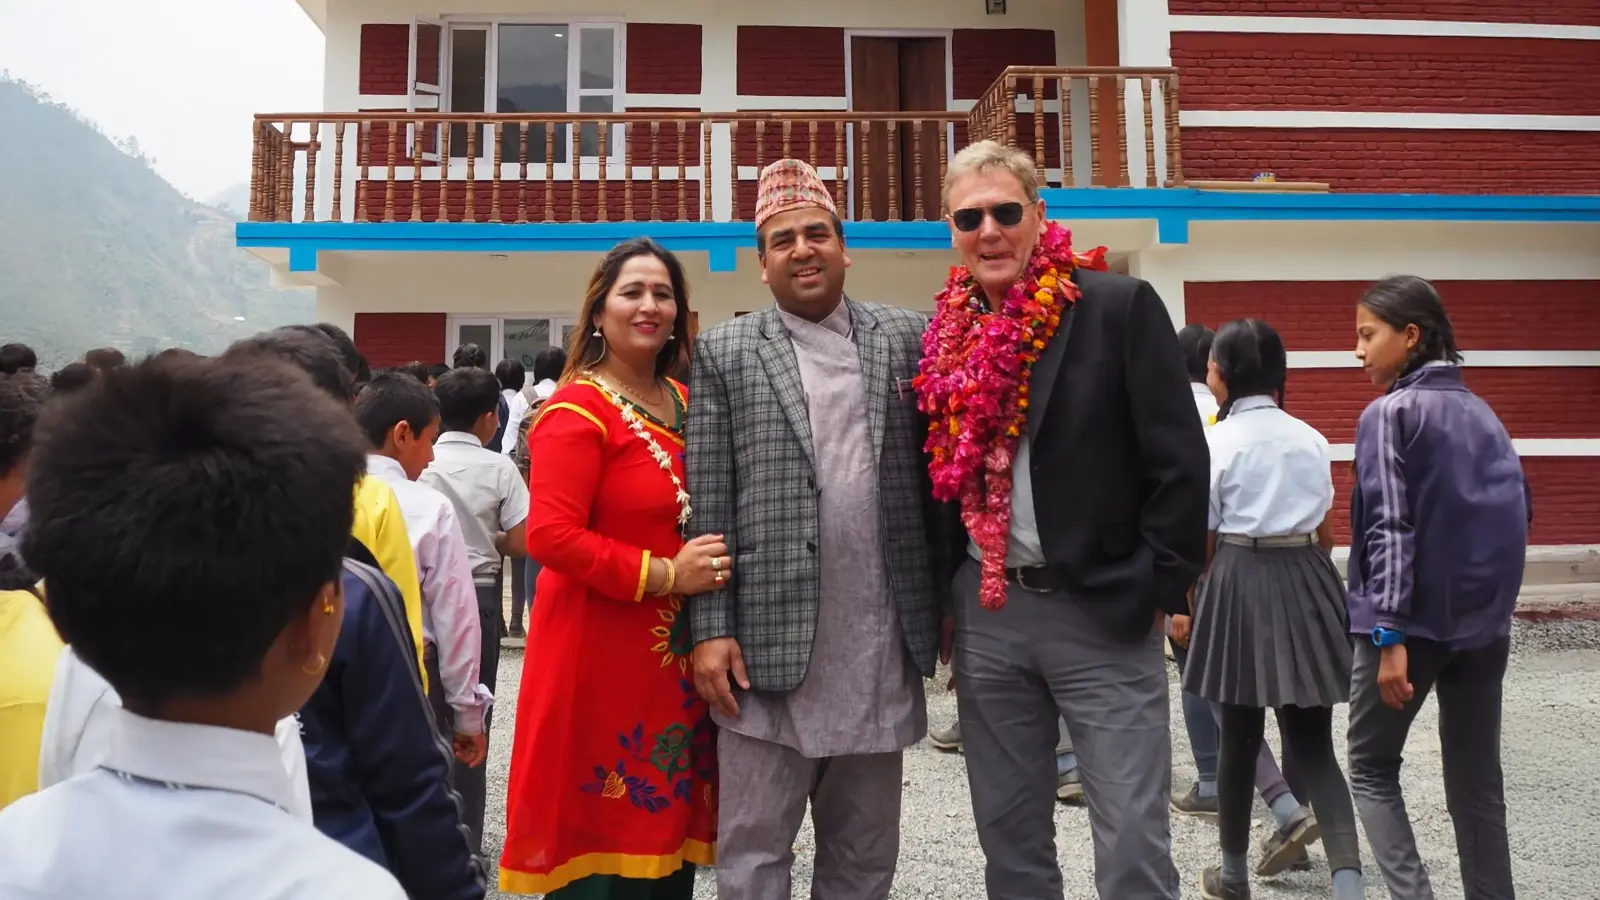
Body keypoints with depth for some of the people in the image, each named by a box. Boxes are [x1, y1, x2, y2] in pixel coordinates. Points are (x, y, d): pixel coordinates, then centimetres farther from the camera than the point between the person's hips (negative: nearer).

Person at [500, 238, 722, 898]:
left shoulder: (683, 403, 11)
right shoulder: (578, 409, -12)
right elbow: (550, 536, -20)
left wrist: (710, 564, 6)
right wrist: (664, 576, -20)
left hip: (676, 654, 7)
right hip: (601, 655, -7)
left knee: (669, 821, 15)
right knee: (599, 841, 4)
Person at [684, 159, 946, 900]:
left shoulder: (906, 337, 7)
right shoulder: (724, 353, 2)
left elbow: (934, 472, 9)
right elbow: (707, 503, -2)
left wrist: (946, 603, 6)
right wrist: (712, 630, -7)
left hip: (882, 643, 2)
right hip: (771, 640, -2)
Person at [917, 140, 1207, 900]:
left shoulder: (1119, 306, -7)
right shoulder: (943, 335, 7)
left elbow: (1178, 459, -8)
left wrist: (1158, 589, -9)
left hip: (1103, 609, -4)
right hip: (986, 613, 5)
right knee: (1007, 831, 16)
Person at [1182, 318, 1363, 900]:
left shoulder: (1216, 441, -7)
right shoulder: (1311, 438, 7)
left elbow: (1203, 539, -6)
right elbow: (1326, 532, 11)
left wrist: (1194, 600, 8)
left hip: (1242, 581, -4)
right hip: (1308, 580, 4)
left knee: (1240, 736, 10)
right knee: (1314, 743, 7)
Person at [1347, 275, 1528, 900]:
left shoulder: (1389, 412, -10)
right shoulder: (1483, 413, 9)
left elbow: (1389, 526, -16)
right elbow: (1519, 512, 10)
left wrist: (1389, 632, -18)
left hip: (1415, 620, -6)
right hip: (1483, 623, 6)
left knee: (1371, 766, 10)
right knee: (1478, 782, 13)